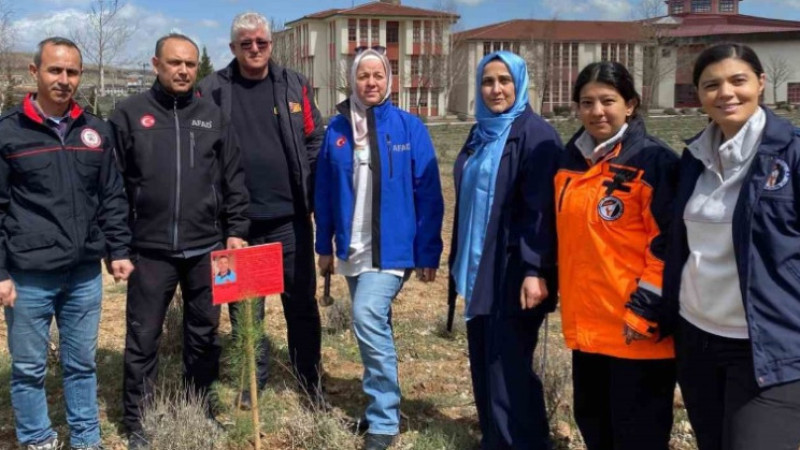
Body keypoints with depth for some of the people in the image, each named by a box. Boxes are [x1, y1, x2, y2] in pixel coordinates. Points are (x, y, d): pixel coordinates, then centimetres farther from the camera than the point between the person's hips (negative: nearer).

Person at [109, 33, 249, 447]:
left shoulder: (213, 116, 7)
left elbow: (233, 180, 8)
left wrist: (236, 230, 2)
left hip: (206, 248, 3)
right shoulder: (130, 114, -1)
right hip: (150, 250, -2)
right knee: (142, 338, 6)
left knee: (204, 333, 13)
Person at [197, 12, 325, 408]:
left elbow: (314, 143, 6)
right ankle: (252, 383, 27)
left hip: (290, 217, 1)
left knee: (301, 302, 10)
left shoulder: (294, 86, 4)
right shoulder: (213, 90, -1)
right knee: (245, 307, 11)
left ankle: (310, 383, 24)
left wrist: (312, 195, -1)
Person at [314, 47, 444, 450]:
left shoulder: (410, 128, -6)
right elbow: (324, 192, 8)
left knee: (368, 319, -19)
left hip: (392, 248, -4)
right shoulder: (337, 129, 3)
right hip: (352, 249, 5)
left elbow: (428, 194, -6)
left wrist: (428, 252, -8)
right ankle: (383, 406, 34)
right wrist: (325, 246, 9)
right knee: (374, 327, 16)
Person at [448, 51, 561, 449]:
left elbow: (541, 209, -17)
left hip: (513, 272, -8)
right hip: (478, 269, 8)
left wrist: (535, 270, -23)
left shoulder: (535, 134, -10)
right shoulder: (480, 134, 13)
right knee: (483, 365, 14)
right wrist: (458, 262, 18)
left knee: (509, 369, -3)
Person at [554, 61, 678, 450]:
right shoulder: (569, 162, 10)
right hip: (585, 322, 7)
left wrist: (646, 311, -16)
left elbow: (667, 244, -14)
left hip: (635, 327, -7)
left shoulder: (653, 160, -10)